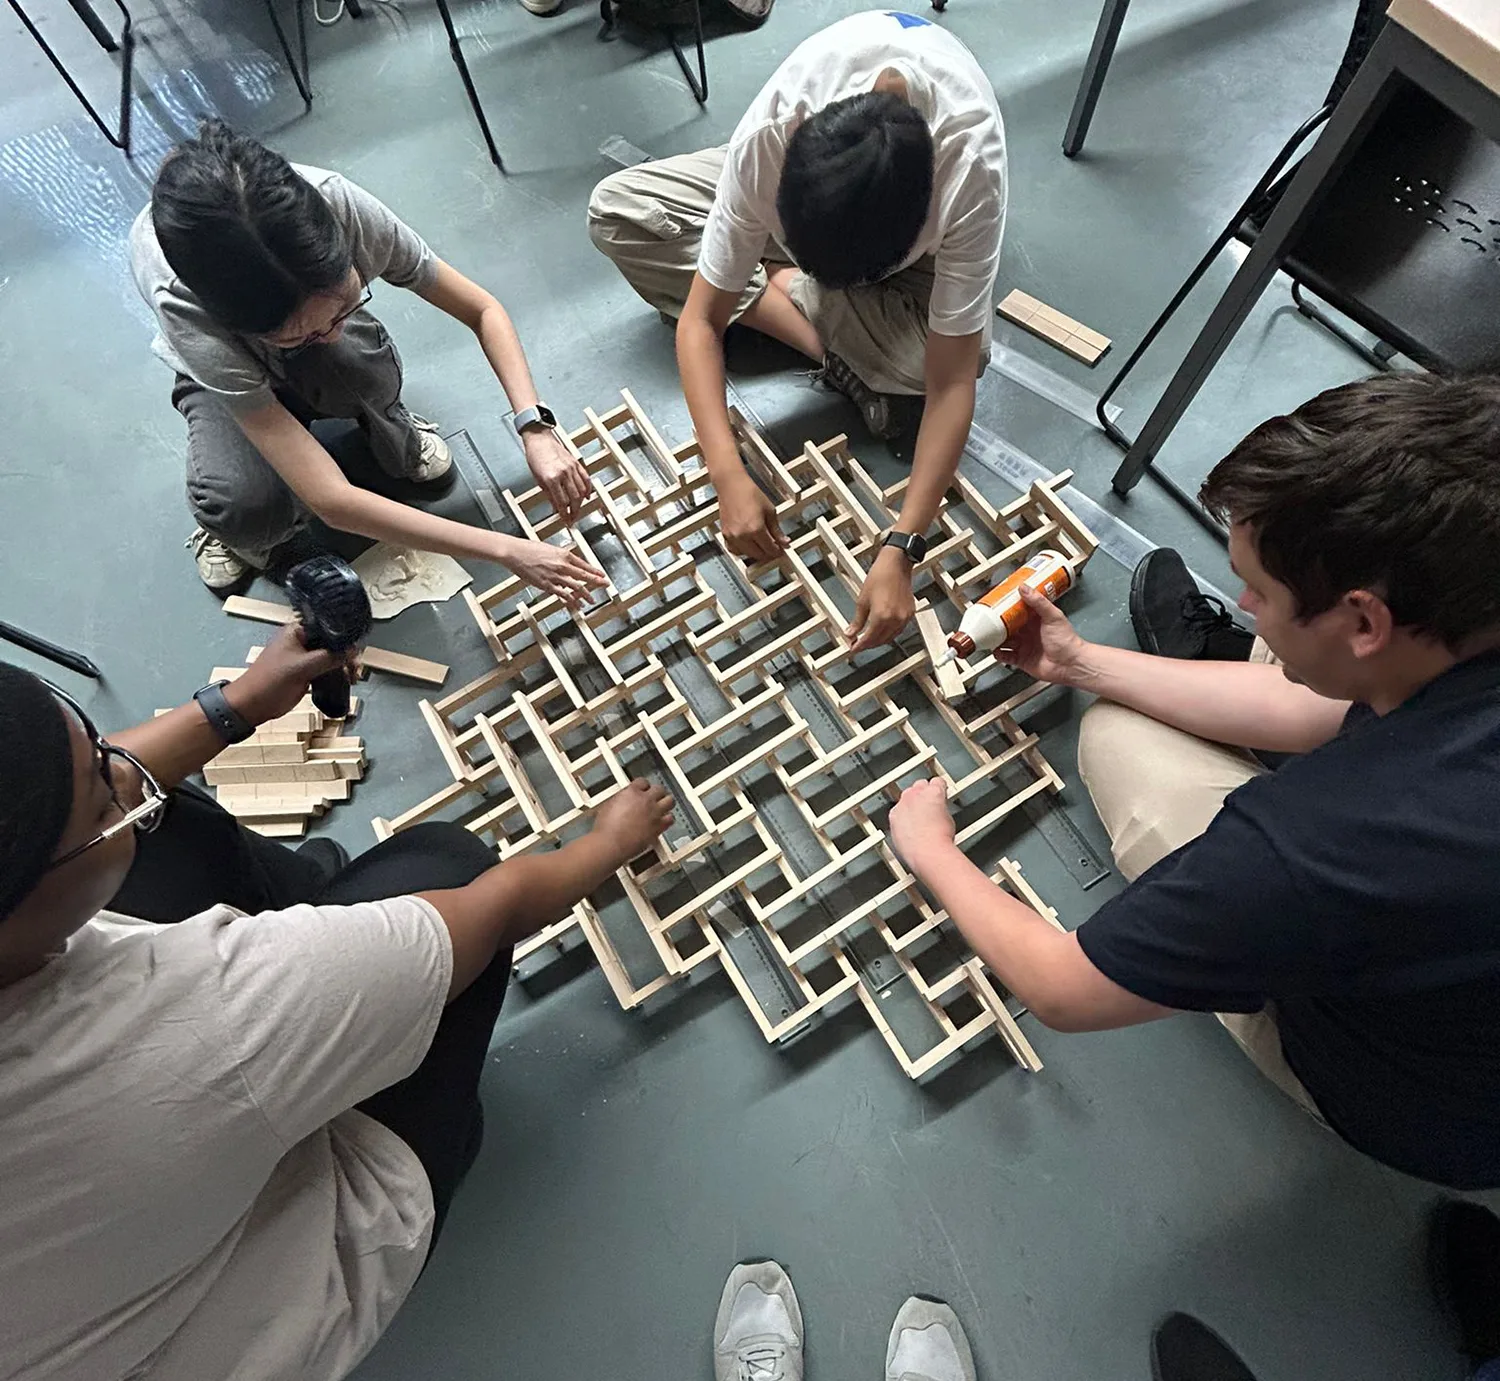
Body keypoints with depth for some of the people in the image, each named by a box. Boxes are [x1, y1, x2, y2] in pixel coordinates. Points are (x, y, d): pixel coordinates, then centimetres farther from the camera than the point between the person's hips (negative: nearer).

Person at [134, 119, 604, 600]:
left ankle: (387, 424, 1)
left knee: (366, 373, -36)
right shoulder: (181, 304, -43)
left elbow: (484, 311, -24)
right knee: (248, 511, -32)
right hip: (218, 368, -2)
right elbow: (332, 501, -47)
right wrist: (508, 550, -52)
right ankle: (240, 528, 6)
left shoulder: (339, 203, -38)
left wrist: (534, 426, -39)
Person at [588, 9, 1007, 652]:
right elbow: (700, 321, -34)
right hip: (800, 188, 2)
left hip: (914, 232, -1)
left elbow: (951, 380, -41)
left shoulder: (971, 167, -42)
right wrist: (729, 477, -46)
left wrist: (900, 550, -48)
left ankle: (770, 282, -11)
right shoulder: (766, 139, -39)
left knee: (958, 349, -35)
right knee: (615, 209, -18)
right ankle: (837, 350, -16)